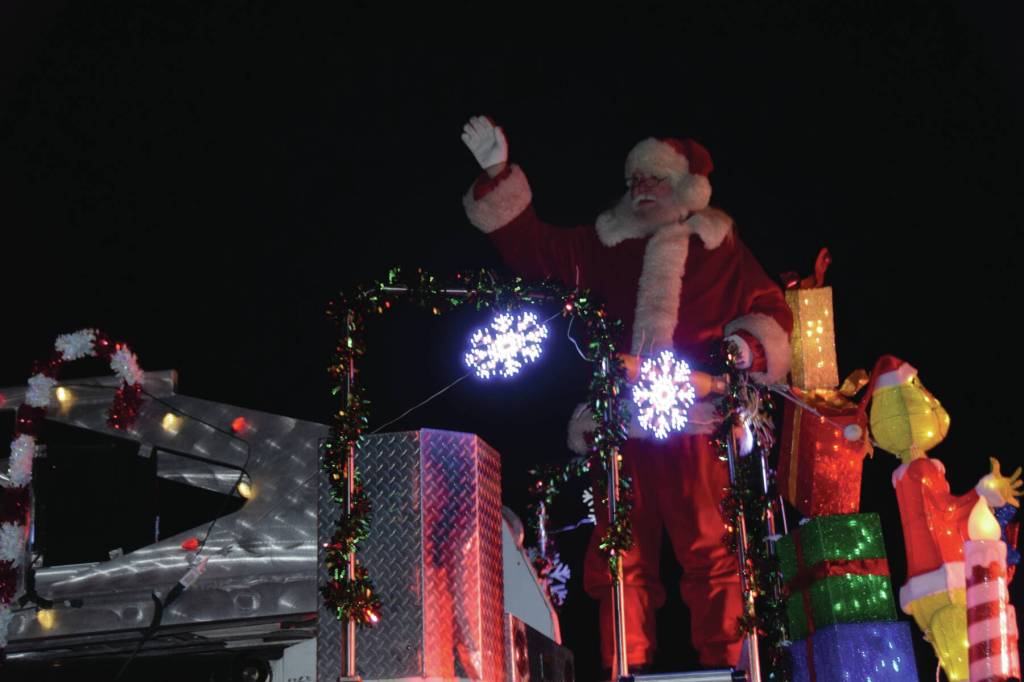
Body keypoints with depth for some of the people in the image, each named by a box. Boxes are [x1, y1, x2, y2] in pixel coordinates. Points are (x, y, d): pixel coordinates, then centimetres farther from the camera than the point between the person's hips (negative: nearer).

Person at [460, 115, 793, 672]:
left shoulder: (721, 251, 14)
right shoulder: (602, 246, 21)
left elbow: (771, 312, 14)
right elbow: (531, 246, 18)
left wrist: (750, 345, -8)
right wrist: (498, 173, 9)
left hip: (694, 424, -2)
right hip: (618, 428, 3)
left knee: (711, 556, -10)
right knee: (622, 561, -1)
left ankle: (723, 668, -5)